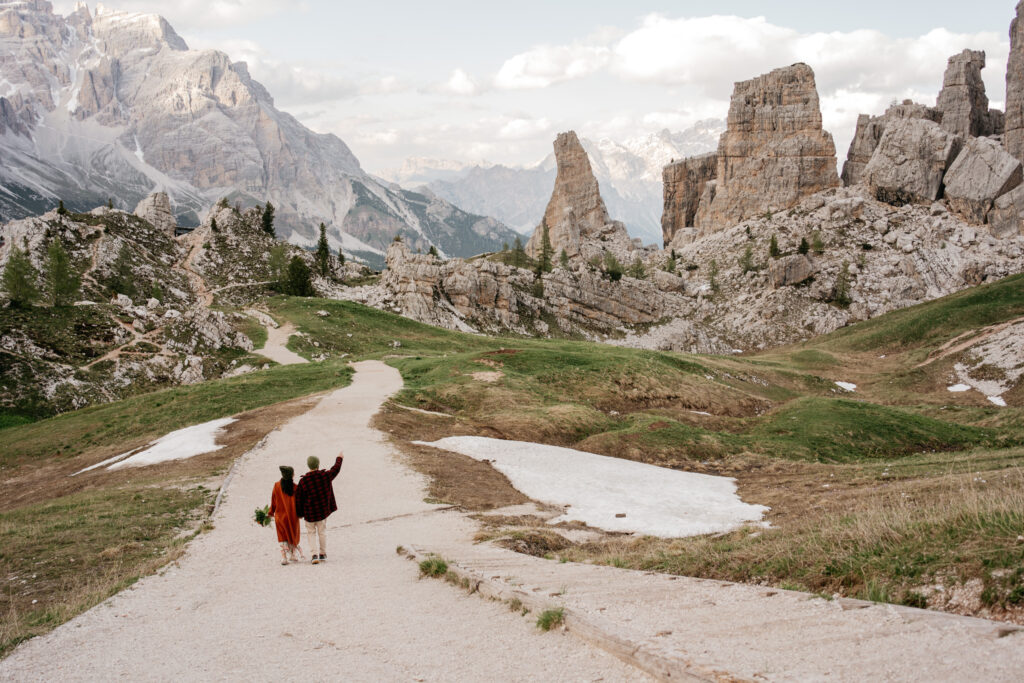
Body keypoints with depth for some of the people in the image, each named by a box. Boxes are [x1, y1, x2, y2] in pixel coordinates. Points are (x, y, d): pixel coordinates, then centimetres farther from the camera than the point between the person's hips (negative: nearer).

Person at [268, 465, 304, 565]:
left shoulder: (277, 486, -7)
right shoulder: (295, 487, -11)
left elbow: (273, 500, 0)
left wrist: (271, 512, 11)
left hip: (280, 515, 0)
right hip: (293, 516, 0)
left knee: (282, 537, 8)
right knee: (293, 535, 17)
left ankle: (284, 557, -4)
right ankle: (293, 556, 25)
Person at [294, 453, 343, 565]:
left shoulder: (303, 481, -13)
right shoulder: (325, 476, -9)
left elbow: (298, 498, -6)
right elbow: (335, 469, 11)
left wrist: (300, 513, 7)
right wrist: (339, 459, 30)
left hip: (309, 512, -2)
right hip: (323, 510, 2)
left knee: (311, 532, 9)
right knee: (322, 531, 15)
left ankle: (314, 554, -5)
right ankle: (323, 554, 22)